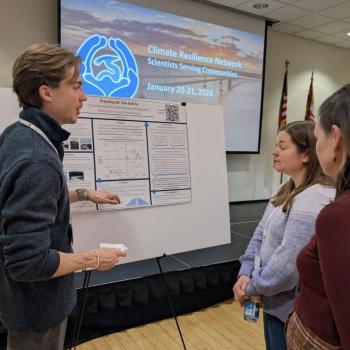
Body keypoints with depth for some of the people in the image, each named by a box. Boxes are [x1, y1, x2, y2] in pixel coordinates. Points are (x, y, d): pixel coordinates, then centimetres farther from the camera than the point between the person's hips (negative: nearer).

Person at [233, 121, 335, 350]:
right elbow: (261, 234, 5)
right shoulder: (287, 190, 6)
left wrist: (252, 288, -14)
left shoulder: (313, 201, -27)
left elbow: (288, 265, -29)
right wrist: (245, 274, -7)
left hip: (291, 309, -9)